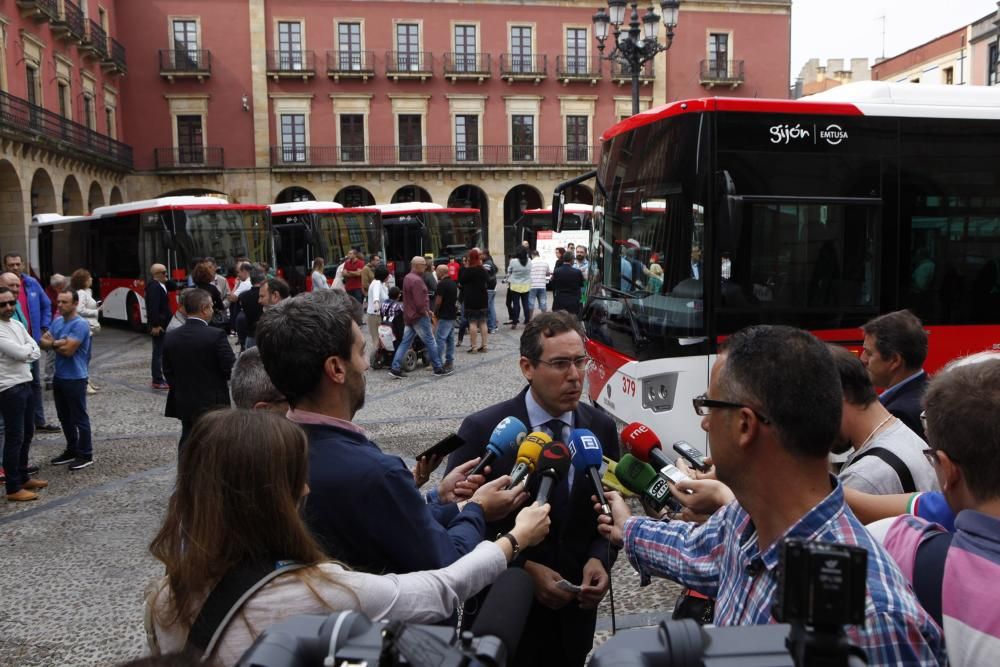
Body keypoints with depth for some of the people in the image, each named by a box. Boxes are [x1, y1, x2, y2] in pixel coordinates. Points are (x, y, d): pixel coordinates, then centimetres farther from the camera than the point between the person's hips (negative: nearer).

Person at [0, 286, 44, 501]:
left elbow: (36, 352, 7)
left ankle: (22, 477, 30)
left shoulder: (17, 325, 10)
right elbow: (22, 353, -21)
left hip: (25, 384, 9)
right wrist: (28, 348, -1)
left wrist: (24, 351, -11)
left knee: (27, 434, 17)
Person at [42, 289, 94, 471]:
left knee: (79, 418, 0)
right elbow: (43, 342, 4)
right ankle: (72, 450, 29)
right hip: (59, 376, 9)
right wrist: (59, 342, -15)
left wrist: (53, 343, -5)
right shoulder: (57, 321, 9)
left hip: (75, 378, -8)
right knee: (64, 417, 17)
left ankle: (86, 454, 9)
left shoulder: (80, 324, -18)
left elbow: (68, 350, -22)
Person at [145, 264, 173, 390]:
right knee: (158, 352, -5)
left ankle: (160, 377, 24)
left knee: (161, 352, 16)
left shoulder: (160, 285, 14)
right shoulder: (154, 287, -18)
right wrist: (155, 325, -25)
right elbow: (153, 308, -24)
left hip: (162, 324, 10)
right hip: (158, 326, -10)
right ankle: (157, 381, -1)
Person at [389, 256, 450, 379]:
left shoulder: (407, 278, 13)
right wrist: (425, 312, -8)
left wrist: (426, 310, 15)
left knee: (405, 342, 8)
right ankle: (438, 369, 7)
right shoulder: (416, 280, -19)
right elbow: (419, 301, -24)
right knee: (430, 342, 0)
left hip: (409, 316, 10)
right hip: (419, 317, -9)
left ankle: (395, 369, 4)